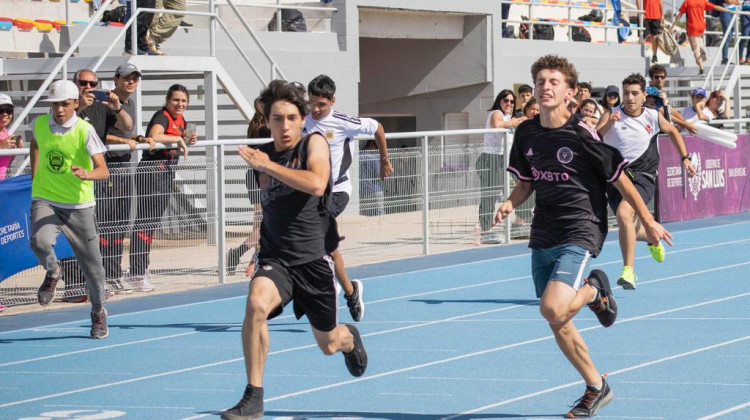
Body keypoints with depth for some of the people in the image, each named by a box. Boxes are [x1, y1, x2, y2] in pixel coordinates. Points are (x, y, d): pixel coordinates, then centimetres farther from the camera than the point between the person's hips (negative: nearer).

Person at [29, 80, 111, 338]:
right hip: (45, 201, 1)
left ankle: (98, 312, 31)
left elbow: (103, 170, -20)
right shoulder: (39, 124, -1)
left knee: (91, 264, 5)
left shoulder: (84, 130, -13)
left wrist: (87, 174, -42)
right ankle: (52, 273, 5)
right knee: (40, 242, -30)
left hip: (79, 205, -1)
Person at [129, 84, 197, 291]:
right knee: (145, 222, -11)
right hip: (151, 172, -10)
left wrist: (188, 140, 5)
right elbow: (154, 136, -34)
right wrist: (178, 139, -22)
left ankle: (142, 268, 21)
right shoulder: (162, 117, -14)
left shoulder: (180, 119, 13)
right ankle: (136, 273, -14)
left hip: (167, 173, 10)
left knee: (153, 222, 14)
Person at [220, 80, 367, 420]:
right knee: (256, 305, -31)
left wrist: (266, 166, -27)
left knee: (329, 344, 13)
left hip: (314, 258, -2)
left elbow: (316, 184, -29)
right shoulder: (262, 155, 5)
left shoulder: (314, 143, -8)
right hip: (276, 259, 2)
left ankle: (348, 337, 54)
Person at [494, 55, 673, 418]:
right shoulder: (526, 133, 4)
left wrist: (648, 221, 0)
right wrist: (510, 203, -4)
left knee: (552, 309, -24)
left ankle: (594, 290, 7)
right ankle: (596, 388, 26)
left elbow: (619, 179, -5)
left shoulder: (581, 133, -13)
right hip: (543, 235, 6)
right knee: (557, 324, 9)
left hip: (579, 234, -6)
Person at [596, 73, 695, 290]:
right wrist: (608, 124, -34)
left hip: (643, 176, -2)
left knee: (623, 213, -28)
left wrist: (685, 158, 21)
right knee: (630, 229, 10)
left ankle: (629, 270, -25)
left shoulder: (653, 117, 1)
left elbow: (672, 131, 22)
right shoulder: (611, 114, -4)